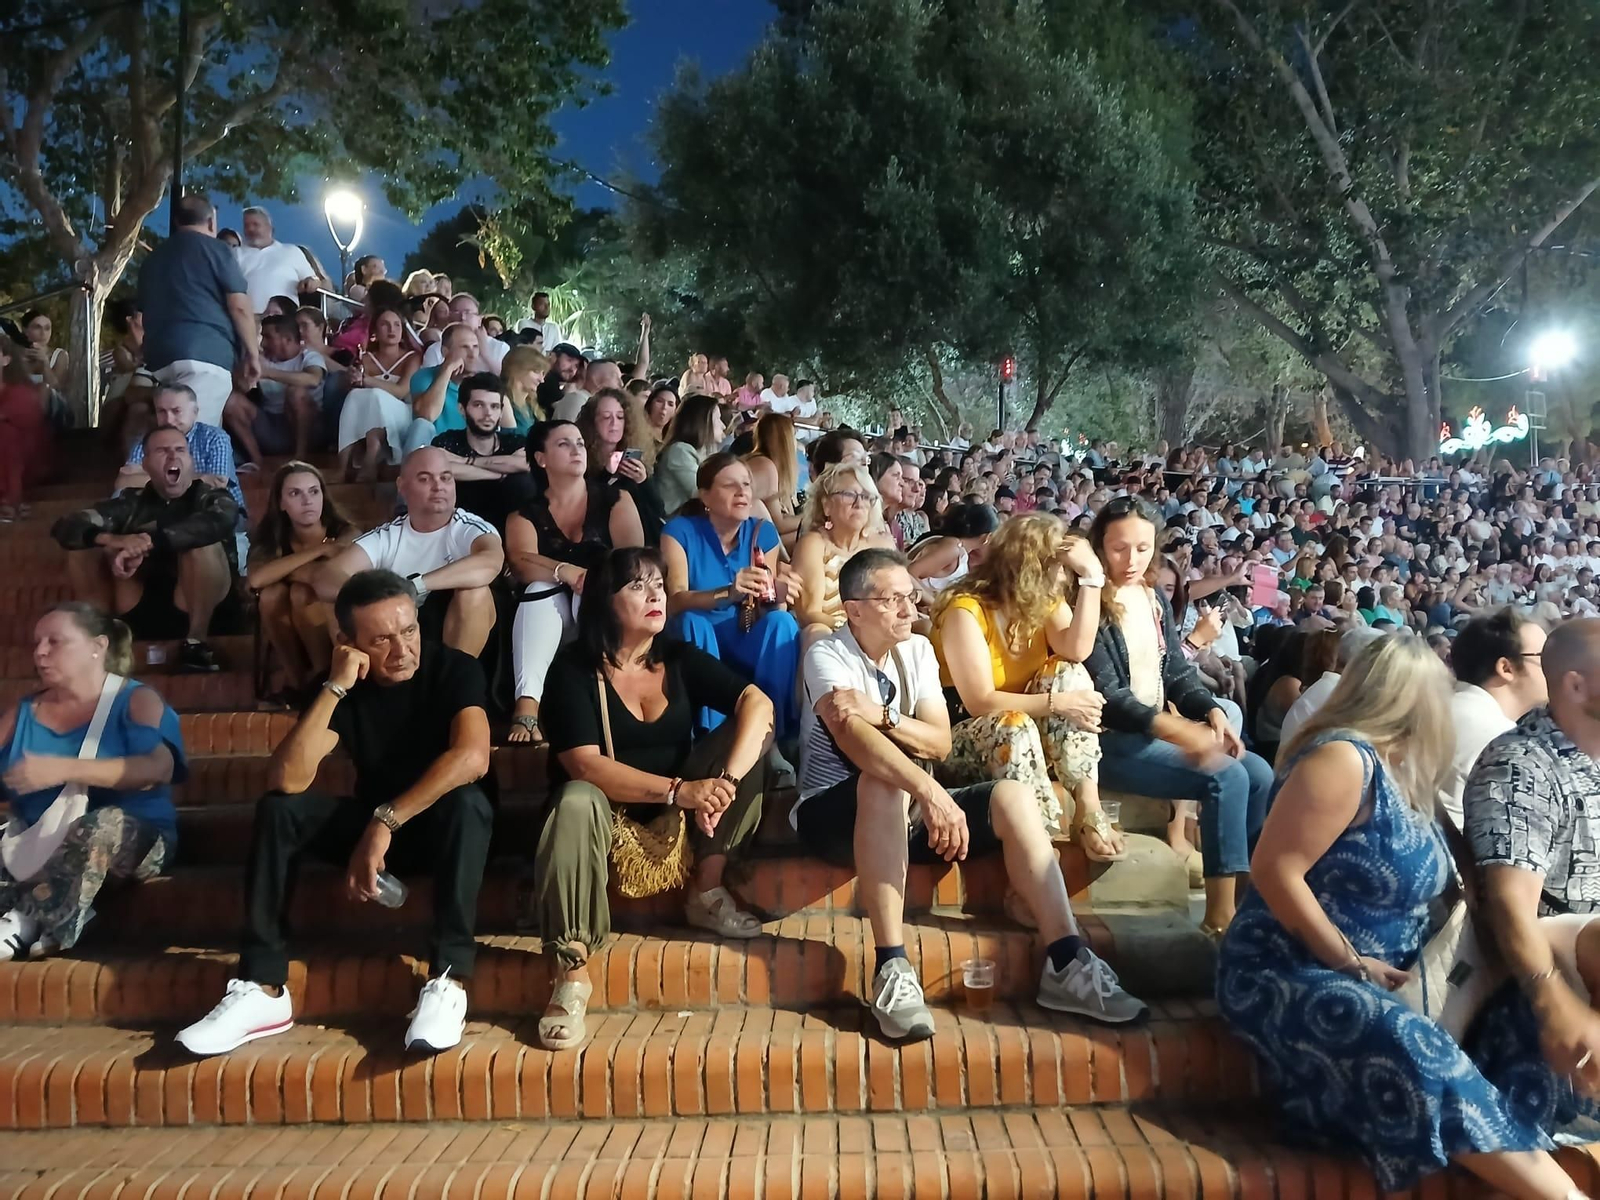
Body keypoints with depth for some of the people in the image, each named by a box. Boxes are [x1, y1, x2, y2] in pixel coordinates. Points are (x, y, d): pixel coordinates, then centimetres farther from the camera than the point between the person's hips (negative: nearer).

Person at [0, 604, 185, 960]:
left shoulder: (136, 700, 0)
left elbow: (158, 768, -19)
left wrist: (64, 770, -26)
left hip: (133, 840, -5)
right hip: (39, 847, 5)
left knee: (105, 822, -38)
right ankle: (51, 926, -30)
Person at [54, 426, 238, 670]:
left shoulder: (210, 497, 0)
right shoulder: (131, 503, 8)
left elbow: (217, 524, -26)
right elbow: (66, 527, -5)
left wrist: (147, 542, -35)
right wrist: (111, 539, -28)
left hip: (191, 609, -3)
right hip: (140, 611, 3)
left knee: (201, 543, -26)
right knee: (83, 551, -8)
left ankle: (195, 641, -18)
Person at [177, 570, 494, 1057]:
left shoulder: (454, 669, -16)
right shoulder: (344, 687, -8)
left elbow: (472, 758, -34)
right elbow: (287, 780, -22)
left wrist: (386, 820, -35)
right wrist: (335, 688, -29)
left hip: (445, 827, -3)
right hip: (376, 825, 4)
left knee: (466, 802, -36)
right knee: (278, 808, -18)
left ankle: (447, 983, -38)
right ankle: (261, 989, -20)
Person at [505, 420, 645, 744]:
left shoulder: (615, 499, 4)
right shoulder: (525, 515, 3)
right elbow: (521, 564, -16)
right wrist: (565, 571, -36)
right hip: (546, 618, 1)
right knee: (541, 588, -32)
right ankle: (527, 705, -47)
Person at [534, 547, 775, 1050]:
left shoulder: (681, 658, -1)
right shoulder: (574, 668, -13)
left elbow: (757, 702, -15)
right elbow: (585, 765, -25)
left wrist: (725, 782, -33)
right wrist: (679, 791, -36)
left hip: (681, 813, 4)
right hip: (608, 809, -4)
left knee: (755, 729, -17)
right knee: (577, 801, -39)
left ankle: (707, 893, -12)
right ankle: (572, 973, -33)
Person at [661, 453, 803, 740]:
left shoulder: (763, 532, -2)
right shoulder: (680, 530, -11)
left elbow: (766, 606, -6)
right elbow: (675, 601, -25)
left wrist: (777, 596, -32)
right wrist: (728, 593, -45)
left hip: (747, 645, 3)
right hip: (700, 644, -2)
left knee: (782, 621, -27)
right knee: (692, 621, -34)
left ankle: (776, 733, -24)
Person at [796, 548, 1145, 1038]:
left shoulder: (917, 649, 6)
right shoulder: (828, 656, -13)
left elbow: (940, 743, -2)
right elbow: (855, 738, -32)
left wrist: (884, 715, -21)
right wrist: (929, 790, -46)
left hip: (904, 811, 6)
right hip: (834, 811, -6)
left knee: (1013, 795, -14)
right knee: (884, 782, -39)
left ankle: (1065, 962, -17)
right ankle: (892, 971, -38)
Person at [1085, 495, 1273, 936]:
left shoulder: (1155, 598, 12)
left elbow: (1177, 671, 12)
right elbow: (1107, 694, -19)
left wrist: (1213, 713, -7)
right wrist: (1180, 730, -26)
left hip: (1161, 731, 8)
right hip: (1111, 740, -8)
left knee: (1260, 774, -5)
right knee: (1227, 778, -22)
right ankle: (1221, 913, -15)